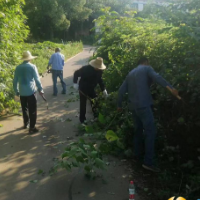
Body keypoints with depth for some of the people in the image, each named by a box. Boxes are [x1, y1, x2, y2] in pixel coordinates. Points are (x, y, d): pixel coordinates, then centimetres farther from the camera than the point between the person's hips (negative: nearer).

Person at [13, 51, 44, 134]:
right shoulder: (32, 67, -8)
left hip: (22, 92, 4)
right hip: (31, 92, -4)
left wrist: (16, 91, 17)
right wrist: (40, 89, 1)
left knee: (24, 109, 21)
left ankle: (26, 124, 36)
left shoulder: (18, 68, 3)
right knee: (32, 110, 2)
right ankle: (32, 128, 2)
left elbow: (15, 81, 6)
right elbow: (37, 79, -9)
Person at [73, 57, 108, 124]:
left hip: (91, 89, 5)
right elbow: (76, 73, -14)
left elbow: (100, 80, 1)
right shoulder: (85, 69, -27)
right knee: (83, 105, 2)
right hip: (83, 89, -4)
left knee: (95, 103, 9)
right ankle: (82, 119, 16)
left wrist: (104, 89, -5)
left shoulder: (100, 71, -13)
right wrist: (75, 83, -20)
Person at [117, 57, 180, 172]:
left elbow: (122, 90, 18)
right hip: (144, 105, -8)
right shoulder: (147, 68, 5)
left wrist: (120, 105, 28)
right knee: (150, 131, -9)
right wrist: (170, 87, -31)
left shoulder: (130, 74, 23)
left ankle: (138, 155, 26)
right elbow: (156, 77, -17)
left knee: (138, 131, 18)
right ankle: (148, 162, -14)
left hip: (134, 106, 8)